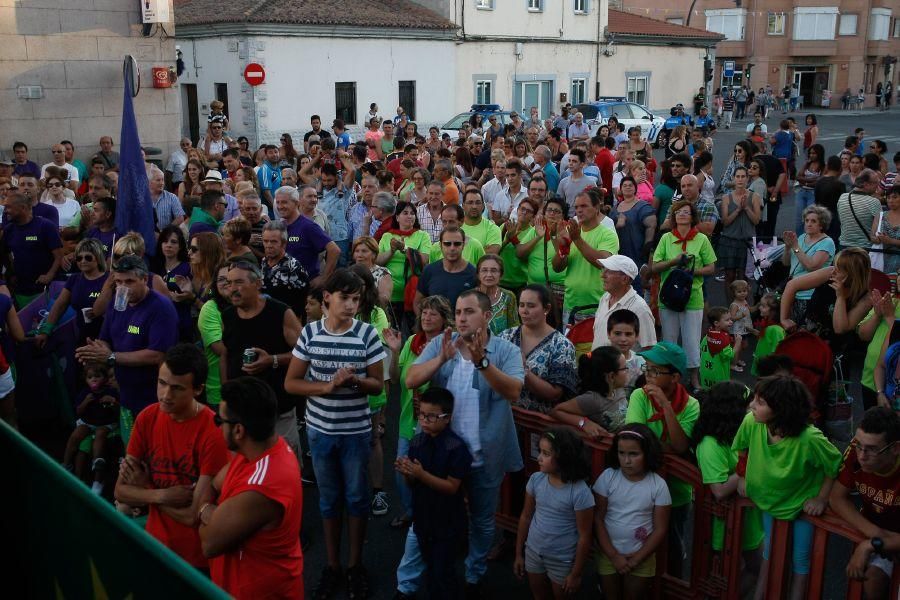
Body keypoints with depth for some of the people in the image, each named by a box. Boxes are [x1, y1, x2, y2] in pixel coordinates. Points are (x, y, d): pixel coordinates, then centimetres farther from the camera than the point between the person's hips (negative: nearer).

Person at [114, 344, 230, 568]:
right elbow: (120, 491, -3)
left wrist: (145, 489, -12)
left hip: (198, 558, -5)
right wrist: (162, 495, -21)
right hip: (155, 547, 5)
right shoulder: (147, 418, -7)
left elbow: (196, 516, -23)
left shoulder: (214, 433, -24)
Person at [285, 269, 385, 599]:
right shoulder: (309, 332, -5)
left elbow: (378, 385, -3)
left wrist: (355, 380, -24)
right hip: (320, 430, 1)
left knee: (356, 497, 11)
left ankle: (356, 564, 28)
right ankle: (332, 564, 30)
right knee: (329, 497, 15)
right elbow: (291, 383, -3)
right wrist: (328, 386, -19)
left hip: (356, 431, -1)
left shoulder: (367, 334, -9)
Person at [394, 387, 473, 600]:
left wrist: (421, 474, -30)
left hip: (448, 521, -6)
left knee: (443, 571, 3)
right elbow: (413, 485, 3)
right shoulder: (416, 443, -3)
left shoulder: (456, 447, -20)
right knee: (430, 567, 20)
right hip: (423, 516, 6)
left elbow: (452, 487, -21)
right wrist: (406, 473, -20)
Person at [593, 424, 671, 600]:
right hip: (609, 554, 1)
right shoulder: (608, 477, -12)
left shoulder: (658, 485, -12)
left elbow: (660, 529, -9)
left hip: (642, 558, 0)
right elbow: (597, 519, -10)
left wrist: (635, 559, -10)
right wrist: (614, 556, -13)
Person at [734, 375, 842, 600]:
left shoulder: (809, 439, -37)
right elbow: (740, 448, -2)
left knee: (800, 561, 14)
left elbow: (835, 466, -19)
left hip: (803, 504, -4)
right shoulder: (751, 422, -26)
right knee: (770, 552, 23)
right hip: (770, 499, 4)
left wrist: (822, 499, -13)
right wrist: (744, 478, 0)